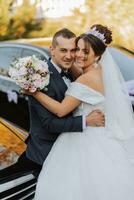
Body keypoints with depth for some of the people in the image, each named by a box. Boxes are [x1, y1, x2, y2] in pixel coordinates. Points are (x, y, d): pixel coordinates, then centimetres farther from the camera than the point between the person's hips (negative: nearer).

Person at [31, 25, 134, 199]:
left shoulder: (87, 79, -23)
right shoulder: (101, 71, 2)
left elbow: (61, 110, -22)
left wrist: (34, 92, -18)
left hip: (87, 142, -9)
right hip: (102, 137, 9)